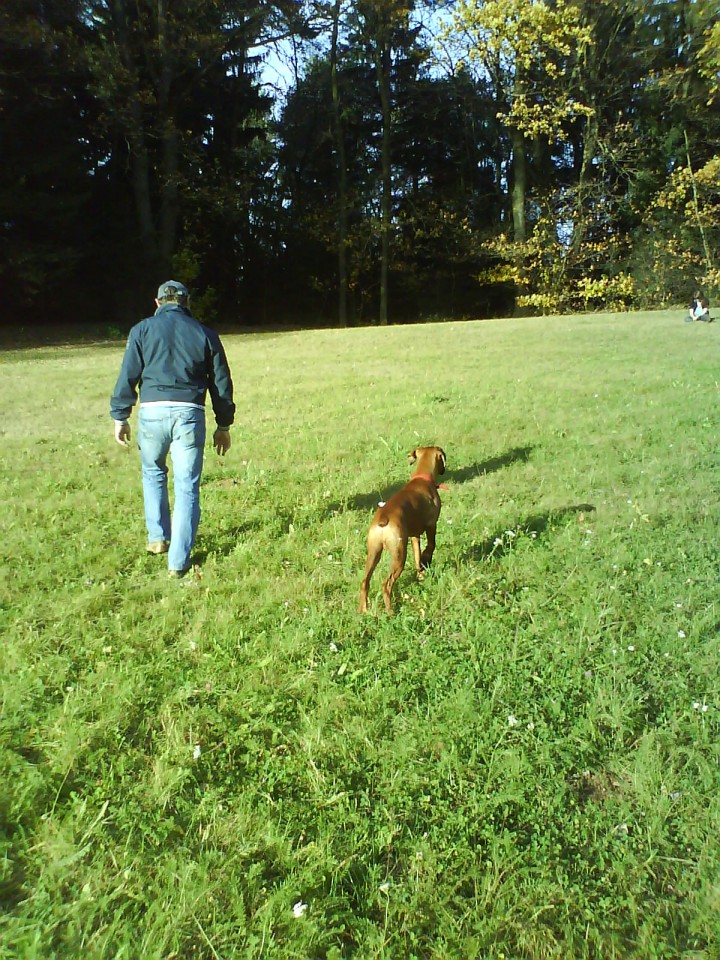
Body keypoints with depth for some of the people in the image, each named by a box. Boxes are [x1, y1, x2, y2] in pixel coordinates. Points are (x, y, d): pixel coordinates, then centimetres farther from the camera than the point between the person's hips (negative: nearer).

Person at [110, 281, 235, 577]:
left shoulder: (142, 330, 10)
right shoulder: (205, 334, 13)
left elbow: (127, 376, 4)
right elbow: (221, 382, 14)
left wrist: (120, 417, 10)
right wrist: (224, 425, 19)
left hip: (153, 411, 0)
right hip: (190, 413, 0)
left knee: (153, 473, 25)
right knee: (187, 487, 5)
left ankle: (157, 538, 28)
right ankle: (178, 561, 4)